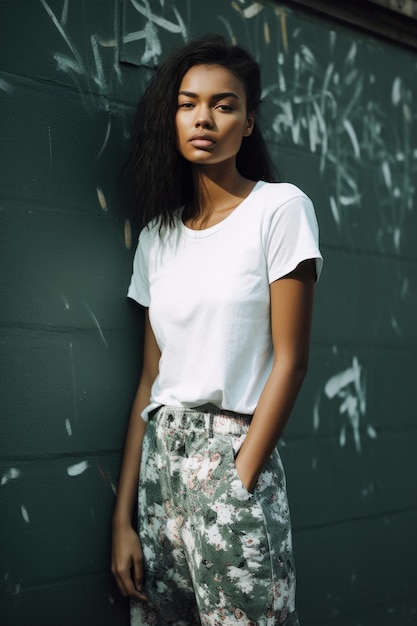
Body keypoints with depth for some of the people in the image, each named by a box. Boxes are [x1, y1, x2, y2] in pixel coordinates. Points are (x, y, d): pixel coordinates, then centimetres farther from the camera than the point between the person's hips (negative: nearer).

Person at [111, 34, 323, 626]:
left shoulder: (280, 208, -3)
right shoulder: (158, 235, 11)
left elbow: (290, 361, -7)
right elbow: (151, 381, 8)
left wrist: (238, 485, -13)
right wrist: (123, 517, 3)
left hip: (236, 458, -4)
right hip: (158, 462, 5)